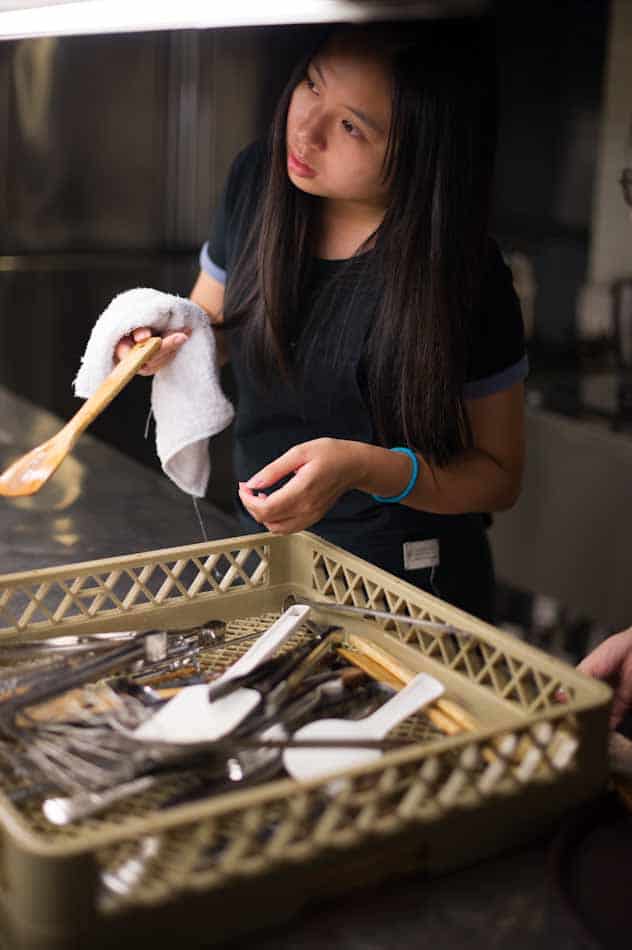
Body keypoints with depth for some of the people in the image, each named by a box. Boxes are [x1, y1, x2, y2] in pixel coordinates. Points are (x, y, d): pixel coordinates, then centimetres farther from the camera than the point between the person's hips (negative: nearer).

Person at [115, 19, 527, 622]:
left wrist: (364, 469, -31)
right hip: (264, 550, 6)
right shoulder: (256, 180, -9)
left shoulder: (464, 274, -24)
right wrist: (170, 339, -14)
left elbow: (499, 476, -15)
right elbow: (214, 322, 8)